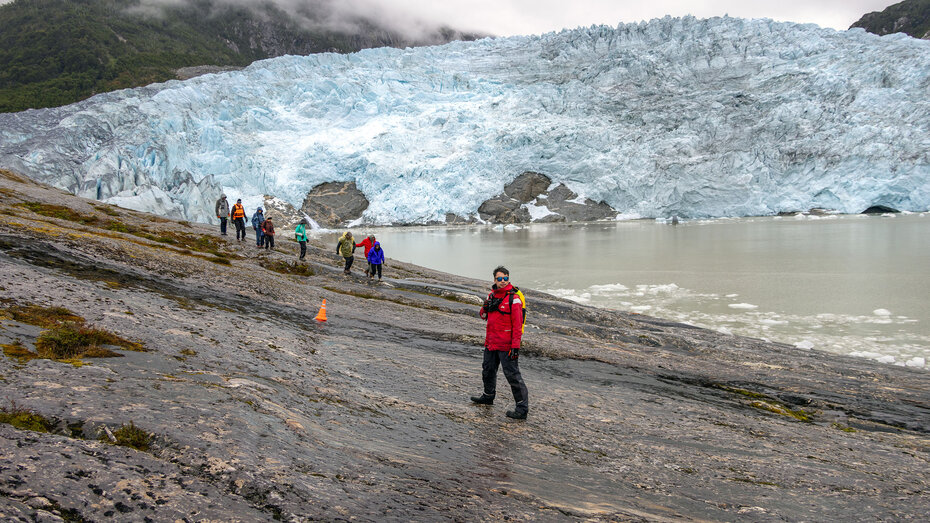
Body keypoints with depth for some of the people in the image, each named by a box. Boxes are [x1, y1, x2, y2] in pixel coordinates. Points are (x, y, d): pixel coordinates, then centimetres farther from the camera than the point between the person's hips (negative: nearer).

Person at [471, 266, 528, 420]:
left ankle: (522, 408, -6)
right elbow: (482, 315, 13)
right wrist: (487, 306, -9)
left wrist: (515, 346, -21)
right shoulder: (492, 295, 11)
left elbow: (517, 325, -16)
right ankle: (488, 396, 45)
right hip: (491, 343, 8)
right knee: (488, 370, 23)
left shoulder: (513, 299, -13)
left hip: (506, 345, -8)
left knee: (512, 375, -9)